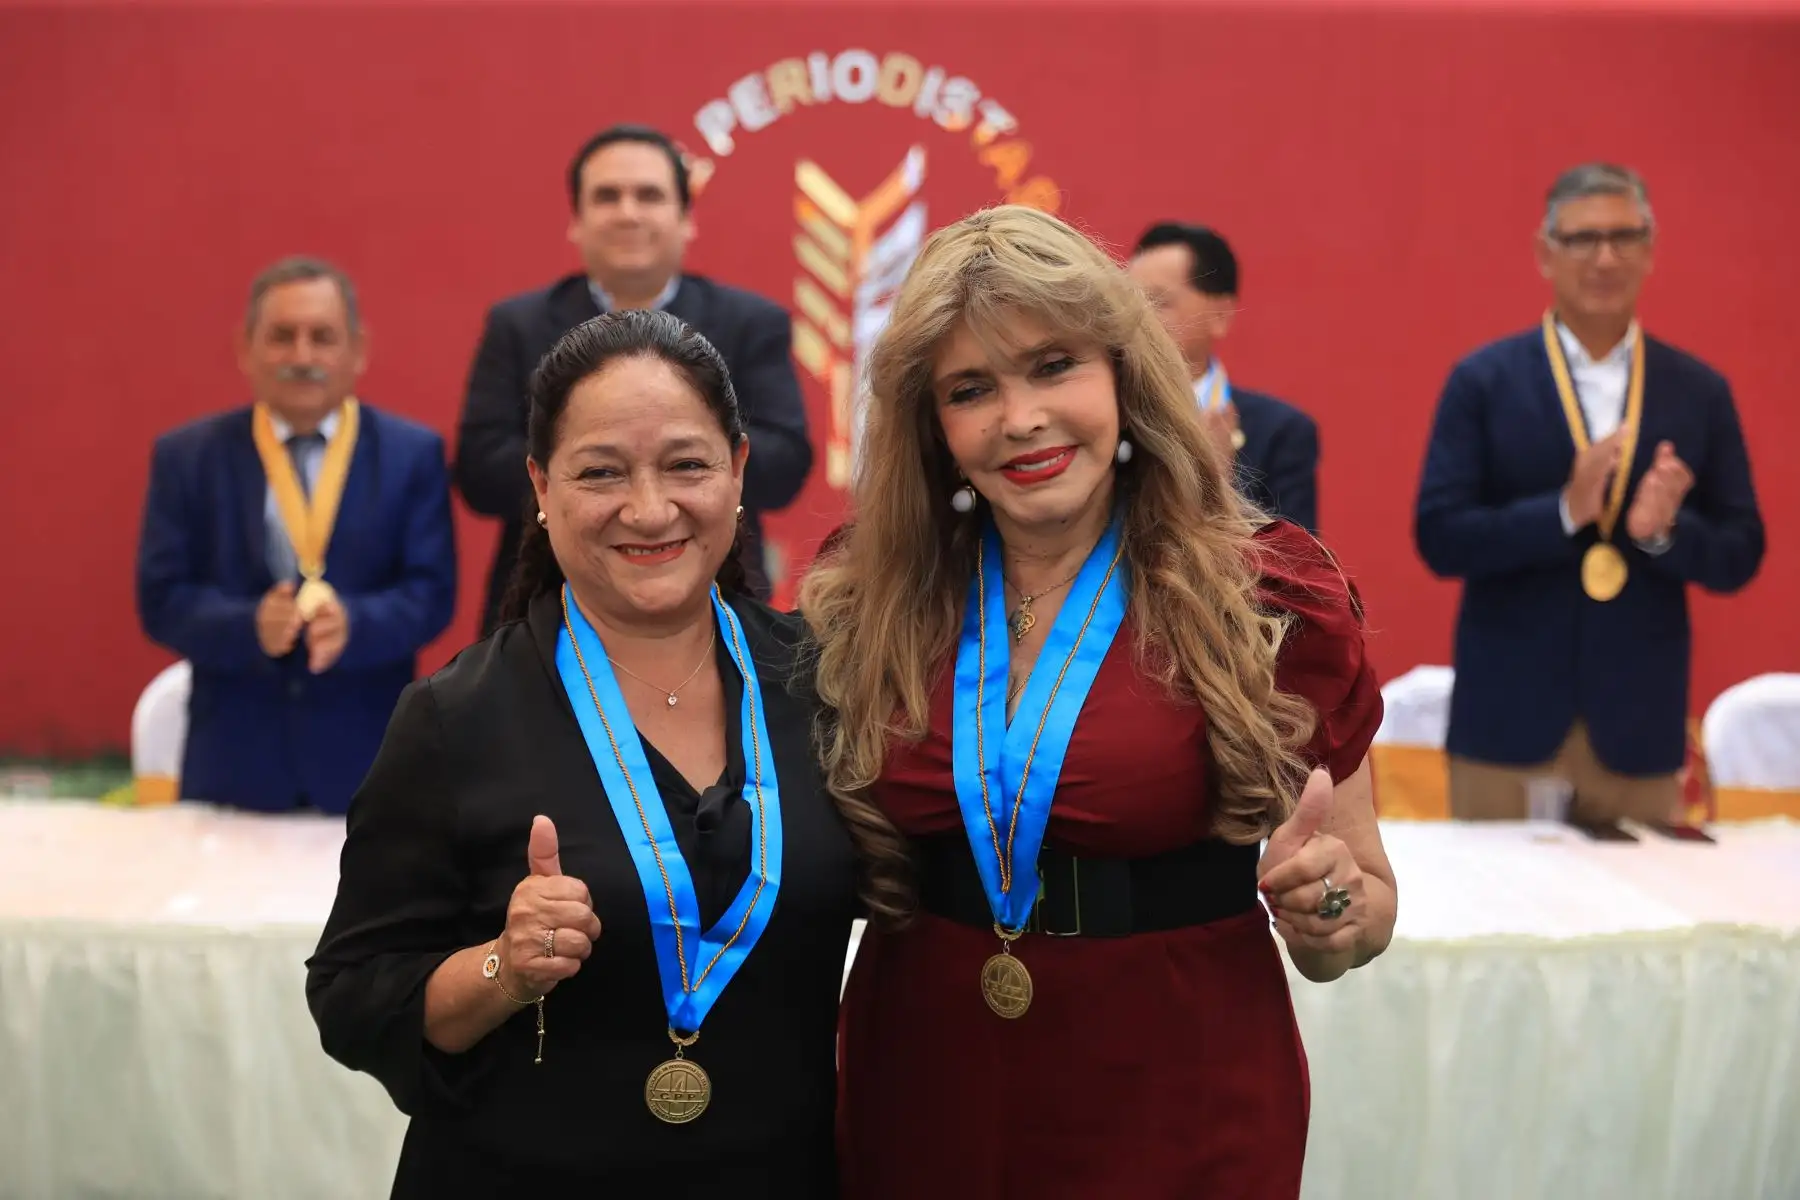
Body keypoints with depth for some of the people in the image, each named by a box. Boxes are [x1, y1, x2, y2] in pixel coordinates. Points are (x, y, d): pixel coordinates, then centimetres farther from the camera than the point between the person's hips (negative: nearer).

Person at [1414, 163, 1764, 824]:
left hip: (1640, 725, 2)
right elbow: (1439, 538, -7)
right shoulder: (1483, 380, -1)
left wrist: (1665, 531, -15)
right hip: (1508, 719, -2)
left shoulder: (1700, 390, 6)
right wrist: (1564, 510, -20)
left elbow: (1740, 554, 6)